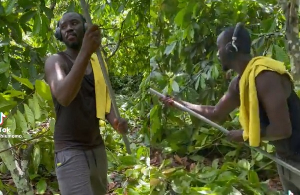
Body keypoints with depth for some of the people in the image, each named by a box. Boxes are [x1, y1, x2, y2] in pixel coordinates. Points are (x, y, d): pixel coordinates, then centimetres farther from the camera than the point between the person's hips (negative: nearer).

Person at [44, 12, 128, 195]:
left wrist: (116, 121, -19)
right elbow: (64, 97, -28)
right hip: (70, 151, -7)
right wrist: (85, 52, -38)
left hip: (98, 148, 7)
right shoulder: (55, 61, -8)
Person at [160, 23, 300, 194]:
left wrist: (244, 135, -14)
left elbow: (282, 129, -28)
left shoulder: (264, 76, -25)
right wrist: (178, 103, 17)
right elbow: (216, 114, 16)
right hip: (285, 157, 9)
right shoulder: (239, 83, 3)